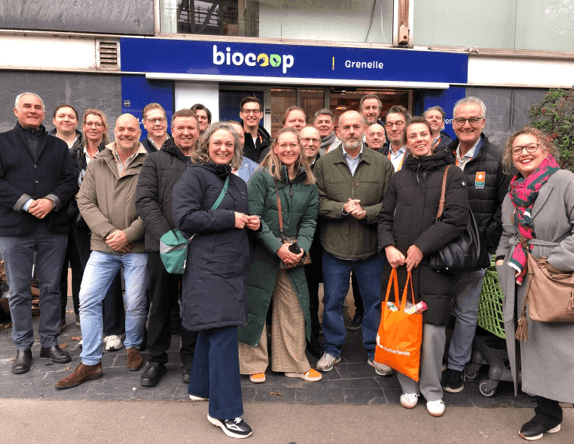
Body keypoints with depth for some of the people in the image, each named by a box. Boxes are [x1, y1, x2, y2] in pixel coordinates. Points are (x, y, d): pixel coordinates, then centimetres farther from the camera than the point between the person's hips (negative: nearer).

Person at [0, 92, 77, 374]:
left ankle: (50, 342, 20)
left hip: (53, 227, 2)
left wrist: (51, 201, -13)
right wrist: (26, 203, -15)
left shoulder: (58, 146, 14)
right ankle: (23, 348, 17)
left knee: (51, 288, 7)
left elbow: (70, 181, 4)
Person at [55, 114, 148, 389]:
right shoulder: (97, 163, 8)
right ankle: (90, 363, 15)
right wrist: (109, 232, -10)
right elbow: (85, 201, 3)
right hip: (103, 246, 3)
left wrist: (128, 234, -14)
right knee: (88, 300, 1)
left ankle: (133, 347, 33)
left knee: (135, 303, 5)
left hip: (137, 247, -3)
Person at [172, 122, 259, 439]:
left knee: (213, 328, 17)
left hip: (232, 267, 8)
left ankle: (200, 387, 34)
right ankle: (225, 410, -1)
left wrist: (251, 223, 6)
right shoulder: (194, 176, -5)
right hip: (208, 267, -8)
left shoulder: (238, 183, 19)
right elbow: (184, 217, -16)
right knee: (223, 332, -10)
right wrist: (230, 219, -15)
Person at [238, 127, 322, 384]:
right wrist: (277, 247, -17)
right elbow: (254, 218, -12)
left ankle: (295, 364, 25)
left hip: (292, 255, 4)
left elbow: (309, 219, 7)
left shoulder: (308, 182, 7)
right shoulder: (261, 177, -8)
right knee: (256, 306, 5)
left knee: (294, 308, 9)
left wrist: (301, 247, -9)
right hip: (261, 254, -4)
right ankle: (255, 364, 23)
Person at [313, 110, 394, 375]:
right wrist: (342, 208, -18)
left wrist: (366, 212, -18)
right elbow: (318, 202, -3)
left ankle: (375, 351, 31)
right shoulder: (324, 164, 2)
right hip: (334, 247, 0)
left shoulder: (382, 164, 1)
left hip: (371, 248, 0)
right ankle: (332, 350, 31)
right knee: (332, 301, 12)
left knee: (375, 301, 12)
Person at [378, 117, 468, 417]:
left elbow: (456, 217, -9)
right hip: (400, 265, 3)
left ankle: (432, 390, 20)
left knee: (433, 330, -1)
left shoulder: (451, 174, 2)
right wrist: (388, 246, -6)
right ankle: (409, 386, 27)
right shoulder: (399, 178, 13)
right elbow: (385, 218, 13)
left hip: (434, 265, -3)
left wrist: (421, 246, -13)